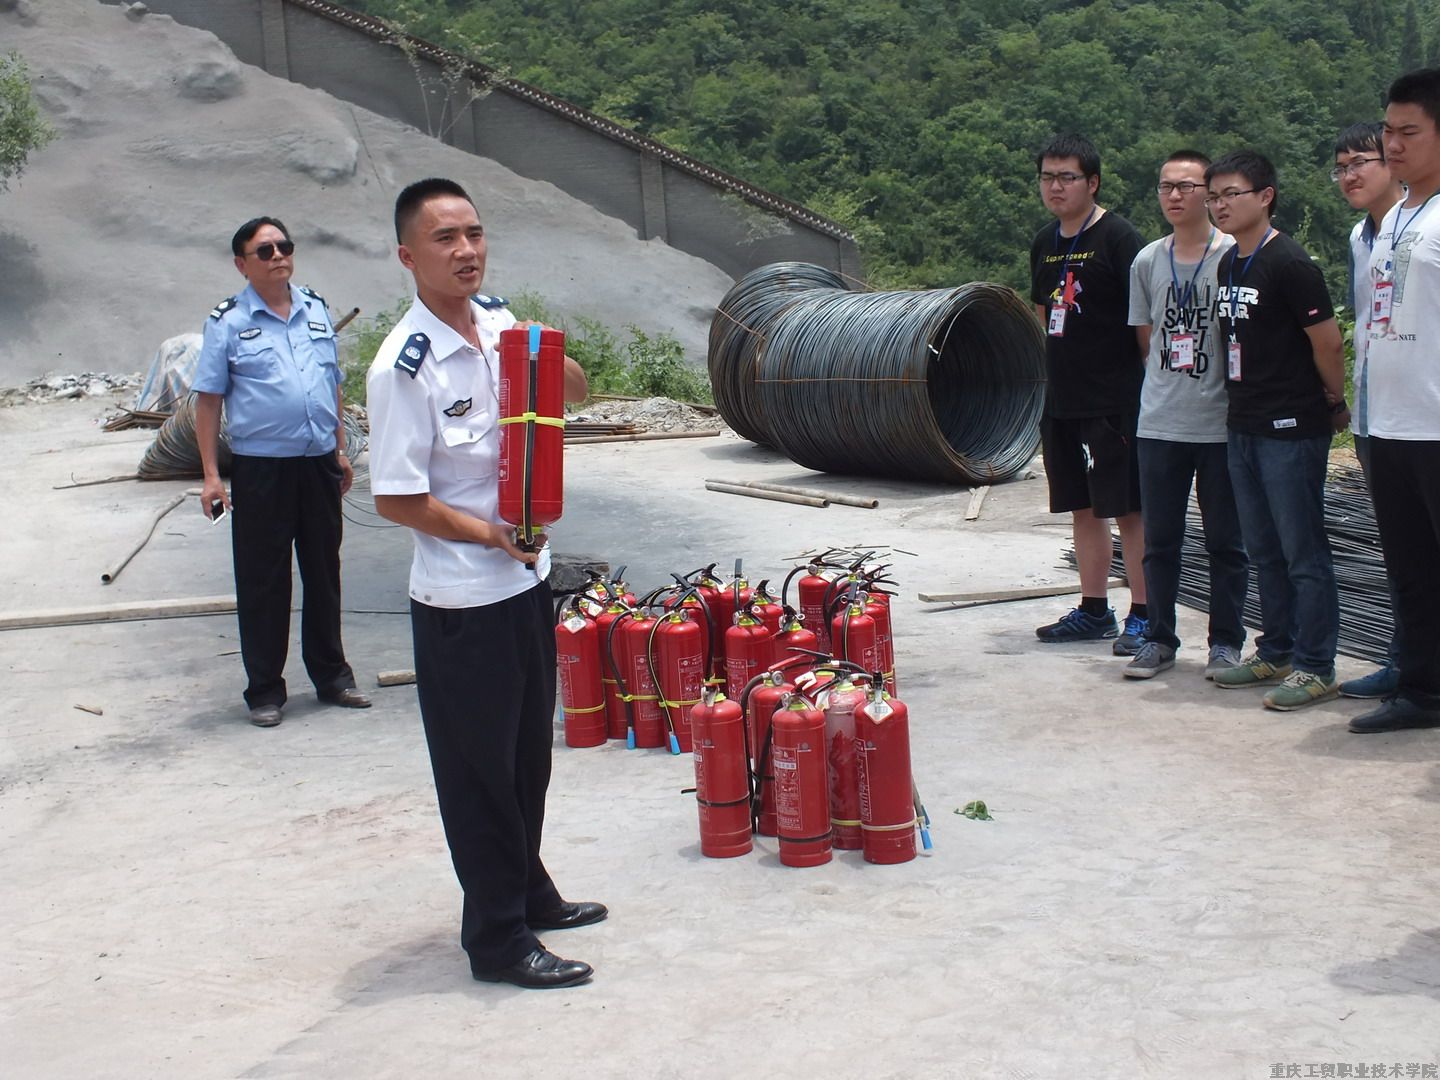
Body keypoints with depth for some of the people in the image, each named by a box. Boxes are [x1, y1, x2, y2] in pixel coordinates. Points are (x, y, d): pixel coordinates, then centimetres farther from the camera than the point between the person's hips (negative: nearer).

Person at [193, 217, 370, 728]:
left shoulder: (316, 310, 10)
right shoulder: (228, 321, -3)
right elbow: (208, 400, -4)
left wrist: (340, 449, 15)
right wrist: (211, 474, -9)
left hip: (319, 464, 4)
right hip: (261, 469, -4)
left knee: (324, 574, 13)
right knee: (263, 582, 3)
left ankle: (331, 675, 26)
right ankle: (264, 689, 13)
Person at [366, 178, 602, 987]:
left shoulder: (500, 323, 2)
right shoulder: (404, 366, -19)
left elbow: (576, 393, 15)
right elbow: (397, 498, -17)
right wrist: (489, 534, -17)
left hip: (526, 578, 7)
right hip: (463, 600, -7)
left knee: (529, 755, 20)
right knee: (480, 771, 5)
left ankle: (530, 894, 38)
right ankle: (499, 939, 17)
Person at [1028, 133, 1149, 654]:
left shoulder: (1118, 237, -9)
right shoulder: (1045, 244, 14)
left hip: (1114, 401, -8)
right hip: (1061, 401, 8)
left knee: (1127, 509, -5)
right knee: (1083, 508, 13)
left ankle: (1142, 615, 2)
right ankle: (1094, 611, 22)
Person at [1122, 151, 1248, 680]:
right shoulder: (1147, 261, 7)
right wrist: (1169, 381, 7)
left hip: (1221, 423, -4)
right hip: (1158, 423, 4)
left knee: (1226, 540, 5)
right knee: (1159, 540, 9)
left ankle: (1226, 641, 16)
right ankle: (1159, 639, 19)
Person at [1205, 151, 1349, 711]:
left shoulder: (1288, 263, -14)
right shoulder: (1227, 265, 12)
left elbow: (1328, 341, -13)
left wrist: (1334, 403, -2)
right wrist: (1241, 405, 17)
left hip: (1292, 429, -9)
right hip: (1242, 427, 9)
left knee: (1303, 553, -2)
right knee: (1264, 552, 16)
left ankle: (1315, 666, 4)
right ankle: (1276, 652, 27)